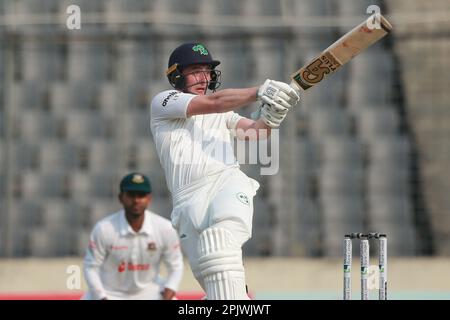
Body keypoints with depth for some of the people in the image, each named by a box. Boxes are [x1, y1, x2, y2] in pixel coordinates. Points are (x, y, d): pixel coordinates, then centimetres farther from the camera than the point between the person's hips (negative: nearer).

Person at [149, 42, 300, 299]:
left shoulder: (222, 113, 28)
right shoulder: (163, 102, 12)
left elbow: (254, 131, 12)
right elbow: (213, 103, -3)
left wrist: (271, 117, -12)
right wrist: (260, 92, -14)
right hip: (189, 201, 0)